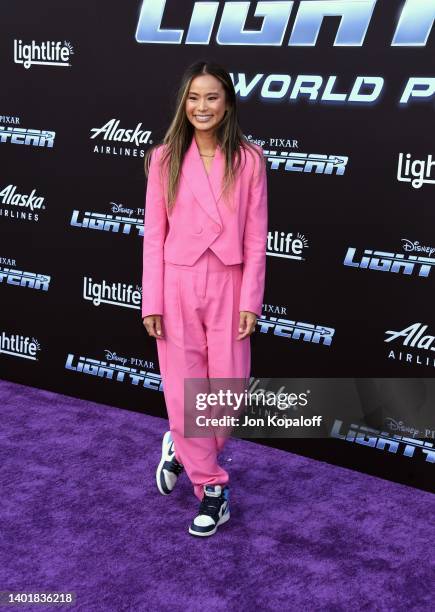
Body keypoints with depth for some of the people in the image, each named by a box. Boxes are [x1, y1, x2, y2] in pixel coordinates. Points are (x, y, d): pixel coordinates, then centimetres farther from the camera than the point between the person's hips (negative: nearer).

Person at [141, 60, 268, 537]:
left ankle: (183, 448, 35)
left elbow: (255, 236, -2)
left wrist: (250, 301, -6)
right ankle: (211, 487, 23)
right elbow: (154, 234, 0)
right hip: (177, 286, 0)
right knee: (184, 391, 4)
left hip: (228, 287, 0)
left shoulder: (249, 159, -1)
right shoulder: (165, 158, -1)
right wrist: (152, 302, -4)